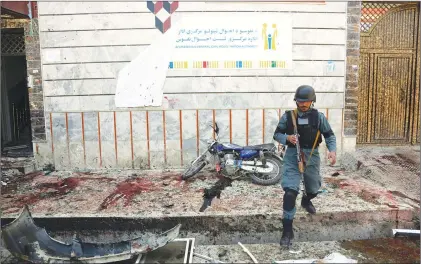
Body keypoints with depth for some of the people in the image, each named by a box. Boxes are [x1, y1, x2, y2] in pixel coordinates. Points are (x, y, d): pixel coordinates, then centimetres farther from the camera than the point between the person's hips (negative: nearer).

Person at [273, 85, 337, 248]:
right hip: (293, 156, -2)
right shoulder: (288, 116, -4)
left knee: (313, 189, 21)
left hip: (311, 156, 2)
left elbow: (329, 135, 4)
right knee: (290, 191, -15)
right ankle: (287, 230, -6)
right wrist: (287, 138, -19)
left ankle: (306, 201, 59)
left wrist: (332, 150, -14)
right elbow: (277, 134, 3)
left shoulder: (318, 116, -3)